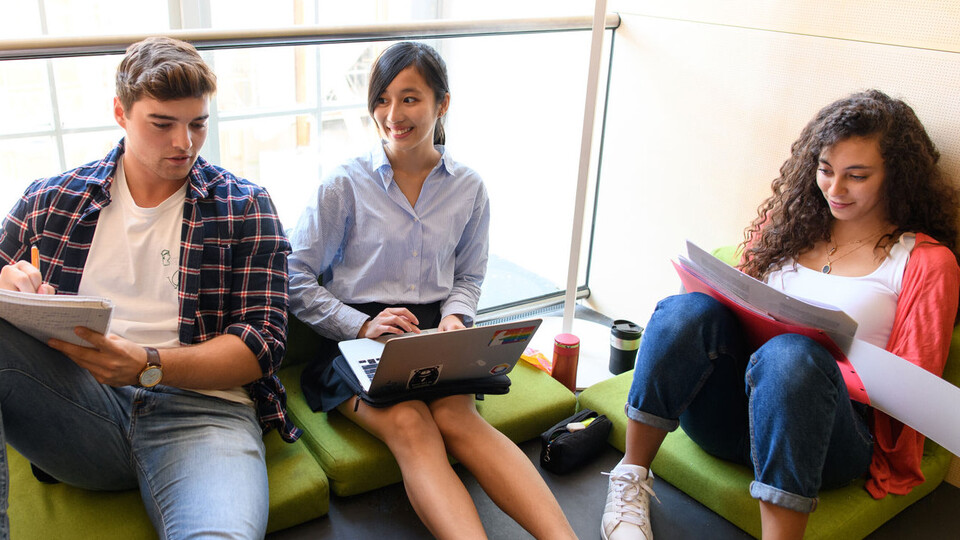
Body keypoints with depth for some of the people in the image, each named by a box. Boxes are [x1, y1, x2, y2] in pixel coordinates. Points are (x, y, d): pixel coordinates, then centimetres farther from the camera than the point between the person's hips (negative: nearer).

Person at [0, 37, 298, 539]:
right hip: (78, 402, 5)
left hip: (200, 408, -4)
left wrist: (147, 364, -14)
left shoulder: (244, 207, 7)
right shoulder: (50, 200, 14)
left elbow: (263, 344, 1)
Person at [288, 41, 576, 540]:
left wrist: (455, 317, -2)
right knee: (408, 423, -32)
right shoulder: (346, 184, 1)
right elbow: (296, 280, 1)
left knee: (455, 417, -31)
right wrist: (362, 326, -13)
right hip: (355, 343, -1)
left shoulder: (468, 189, 10)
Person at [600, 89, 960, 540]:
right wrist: (715, 297, -6)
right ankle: (631, 480, -19)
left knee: (791, 353, -37)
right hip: (728, 411, 3)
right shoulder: (789, 219, 16)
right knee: (691, 308, -27)